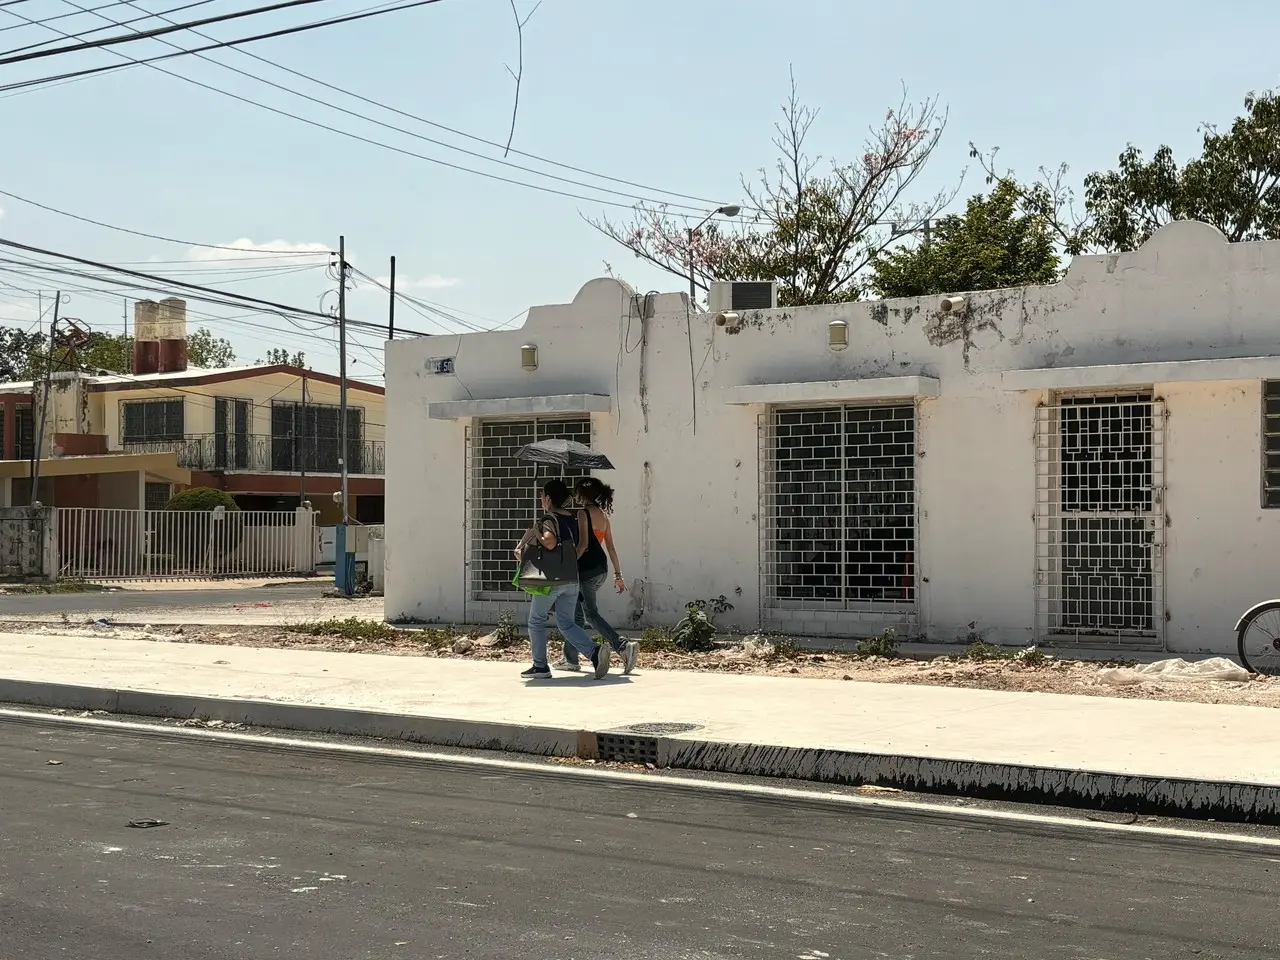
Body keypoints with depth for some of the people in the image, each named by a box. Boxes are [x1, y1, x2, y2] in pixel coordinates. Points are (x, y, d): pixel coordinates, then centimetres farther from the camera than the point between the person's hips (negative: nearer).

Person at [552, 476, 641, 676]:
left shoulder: (583, 513, -11)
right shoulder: (603, 515, 13)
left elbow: (583, 544, -19)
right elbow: (610, 547, 13)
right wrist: (618, 574, 14)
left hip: (587, 569, -9)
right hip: (601, 569, 9)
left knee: (591, 613, -3)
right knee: (576, 612, 15)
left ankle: (624, 646, -14)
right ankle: (570, 658, 18)